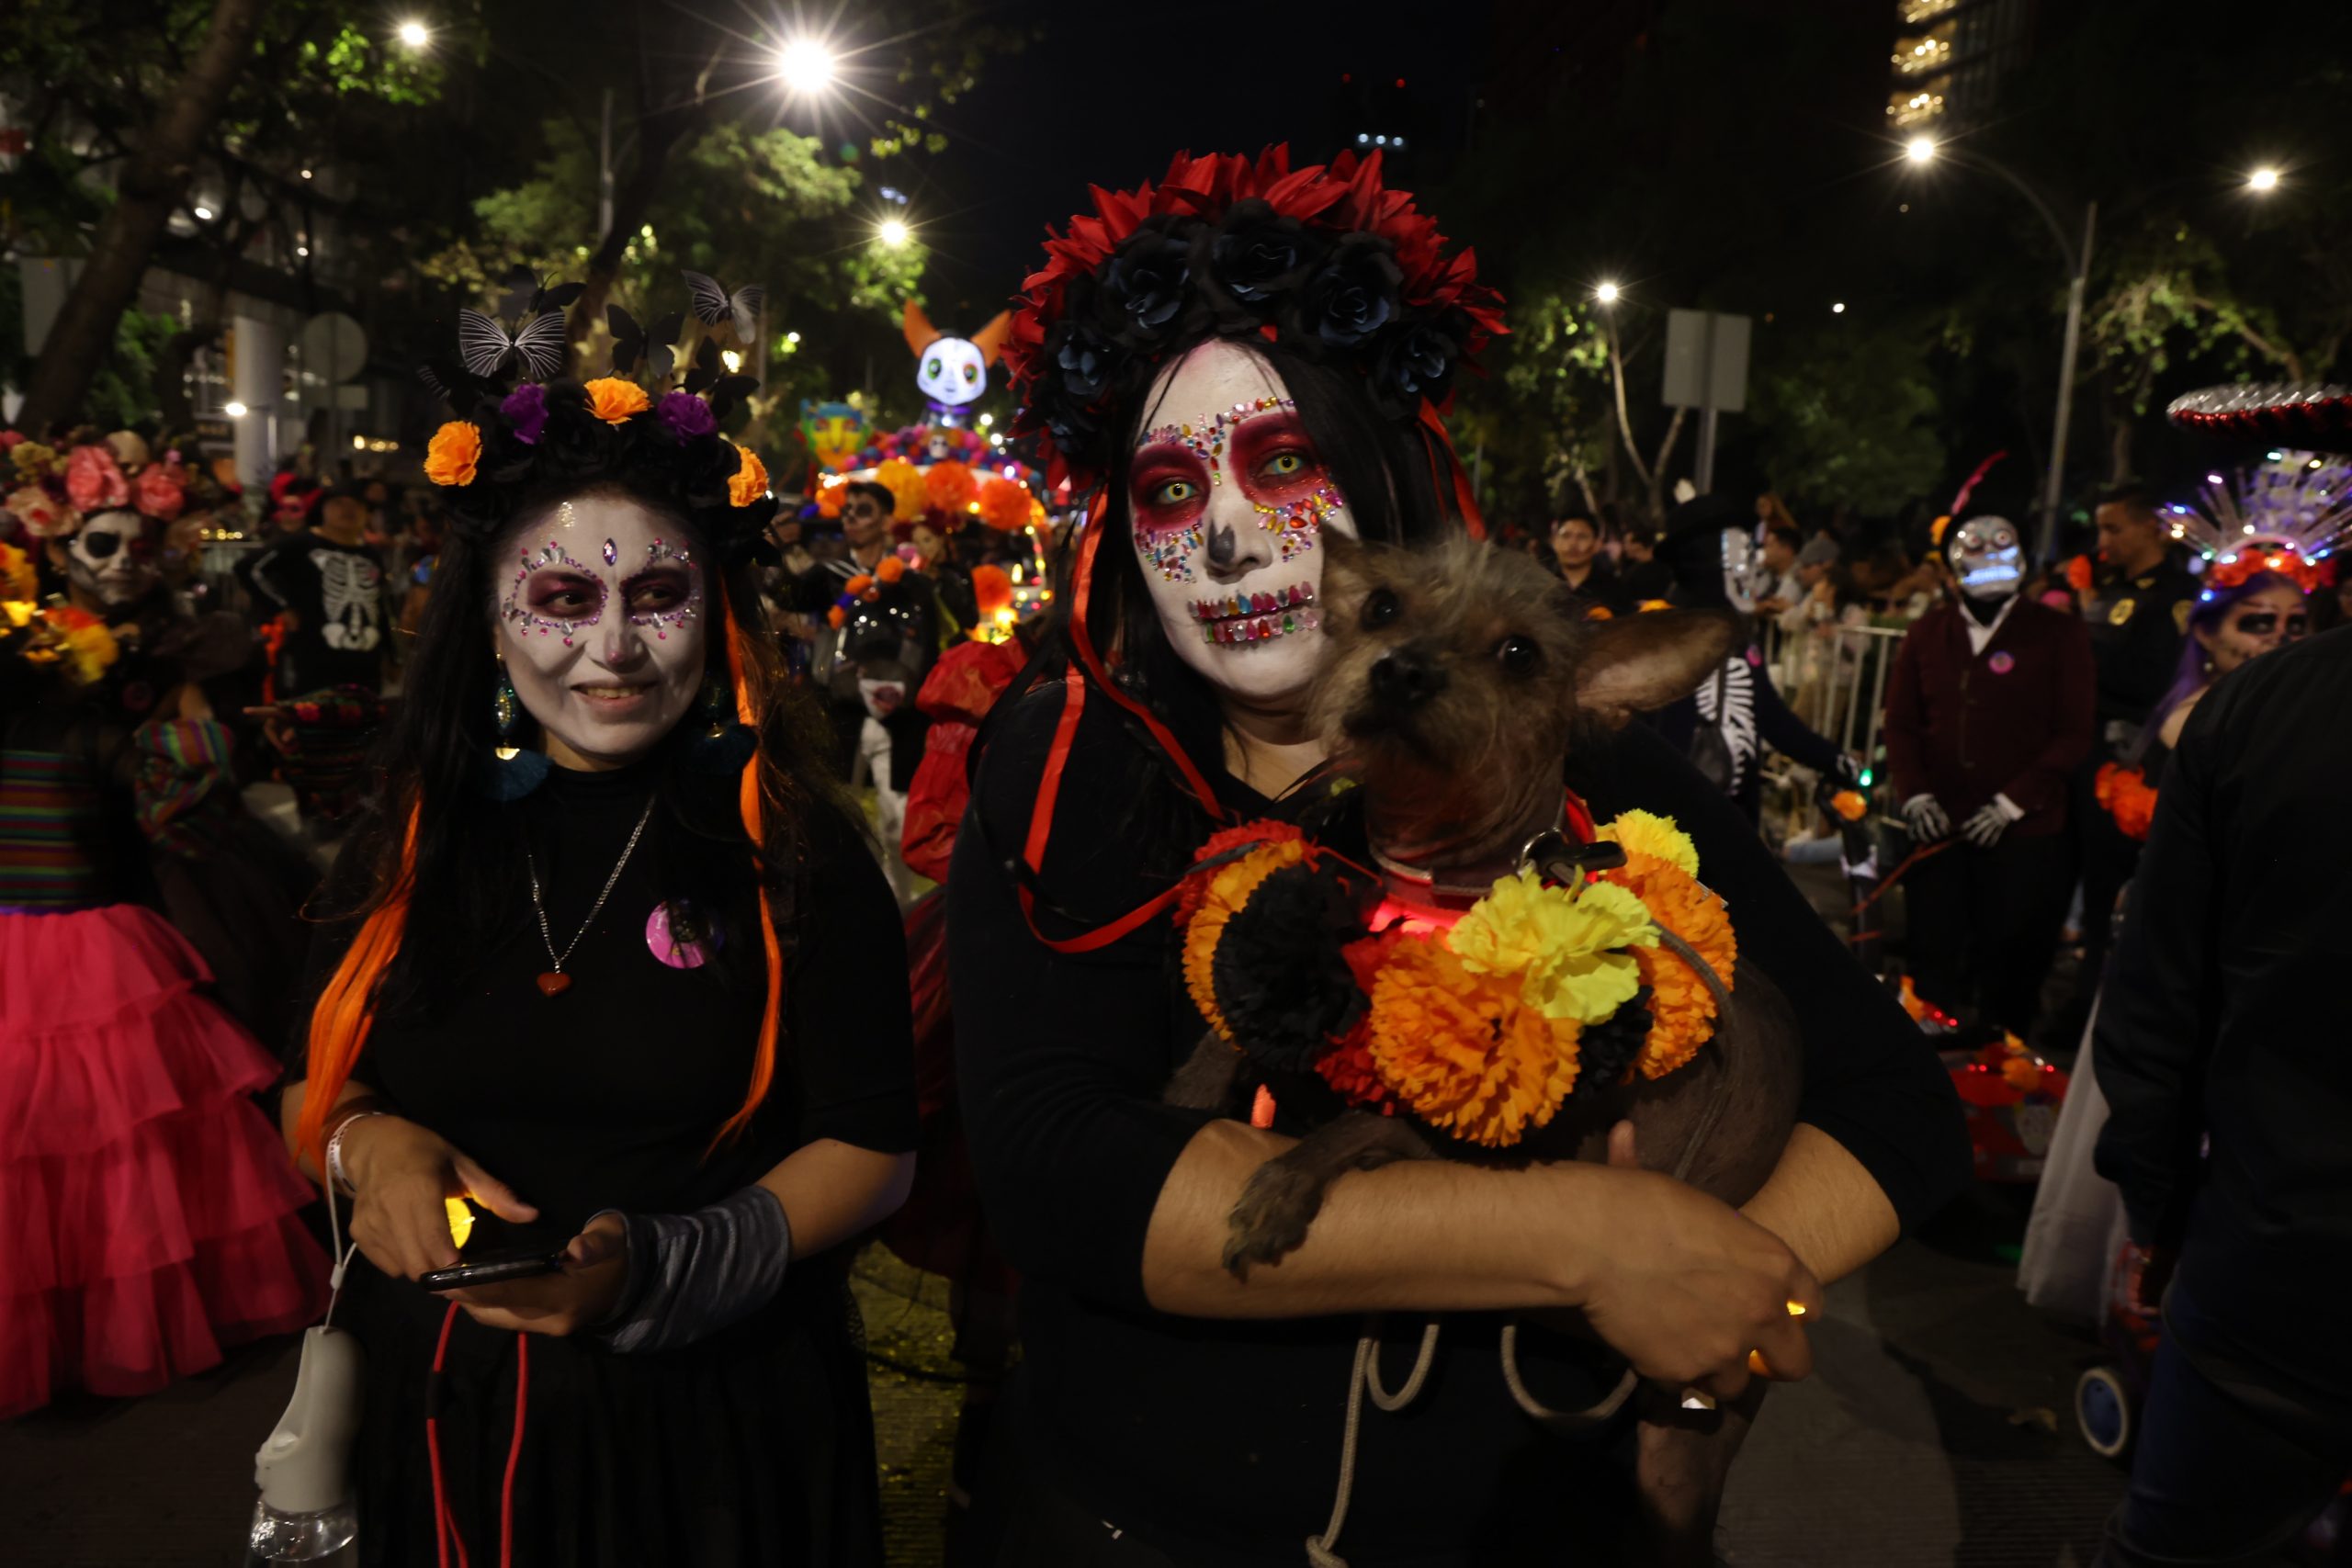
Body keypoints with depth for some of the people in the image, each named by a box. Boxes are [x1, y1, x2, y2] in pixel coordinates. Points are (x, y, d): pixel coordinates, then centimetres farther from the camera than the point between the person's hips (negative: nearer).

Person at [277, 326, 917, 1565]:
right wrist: (362, 1142, -12)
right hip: (436, 1413, 4)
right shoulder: (408, 844, 0)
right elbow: (313, 1088, 10)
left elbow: (869, 1148, -11)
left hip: (710, 1421, -3)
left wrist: (659, 1270, -25)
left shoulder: (792, 848, -11)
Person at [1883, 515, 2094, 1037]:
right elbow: (1901, 722, 10)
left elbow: (2074, 733, -4)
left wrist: (2014, 802, -12)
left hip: (2023, 832, -2)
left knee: (2011, 957, 5)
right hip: (1939, 827, 3)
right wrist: (1913, 793, -5)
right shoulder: (1927, 633, 8)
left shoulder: (2058, 634, -1)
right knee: (1932, 955, 8)